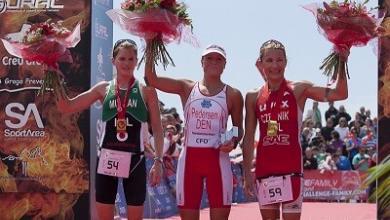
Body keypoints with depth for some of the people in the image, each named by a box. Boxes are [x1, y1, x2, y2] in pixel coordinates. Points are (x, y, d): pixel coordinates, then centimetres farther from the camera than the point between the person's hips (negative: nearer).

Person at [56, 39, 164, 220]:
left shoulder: (147, 90, 2)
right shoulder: (103, 88, 8)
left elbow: (157, 129, 1)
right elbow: (66, 107, 9)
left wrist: (158, 160, -8)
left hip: (135, 160, -2)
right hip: (107, 158, 2)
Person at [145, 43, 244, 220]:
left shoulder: (233, 95, 4)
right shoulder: (186, 88, 6)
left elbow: (238, 129, 11)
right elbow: (152, 79, -5)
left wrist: (233, 142, -12)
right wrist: (151, 46, -12)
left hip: (218, 159, -1)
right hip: (190, 158, 1)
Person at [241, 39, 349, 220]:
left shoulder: (299, 90, -1)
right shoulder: (253, 97, 7)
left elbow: (340, 94, -9)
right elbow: (248, 137, 9)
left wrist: (341, 63, -17)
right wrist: (247, 172, 4)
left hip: (291, 167, -3)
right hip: (264, 168, 3)